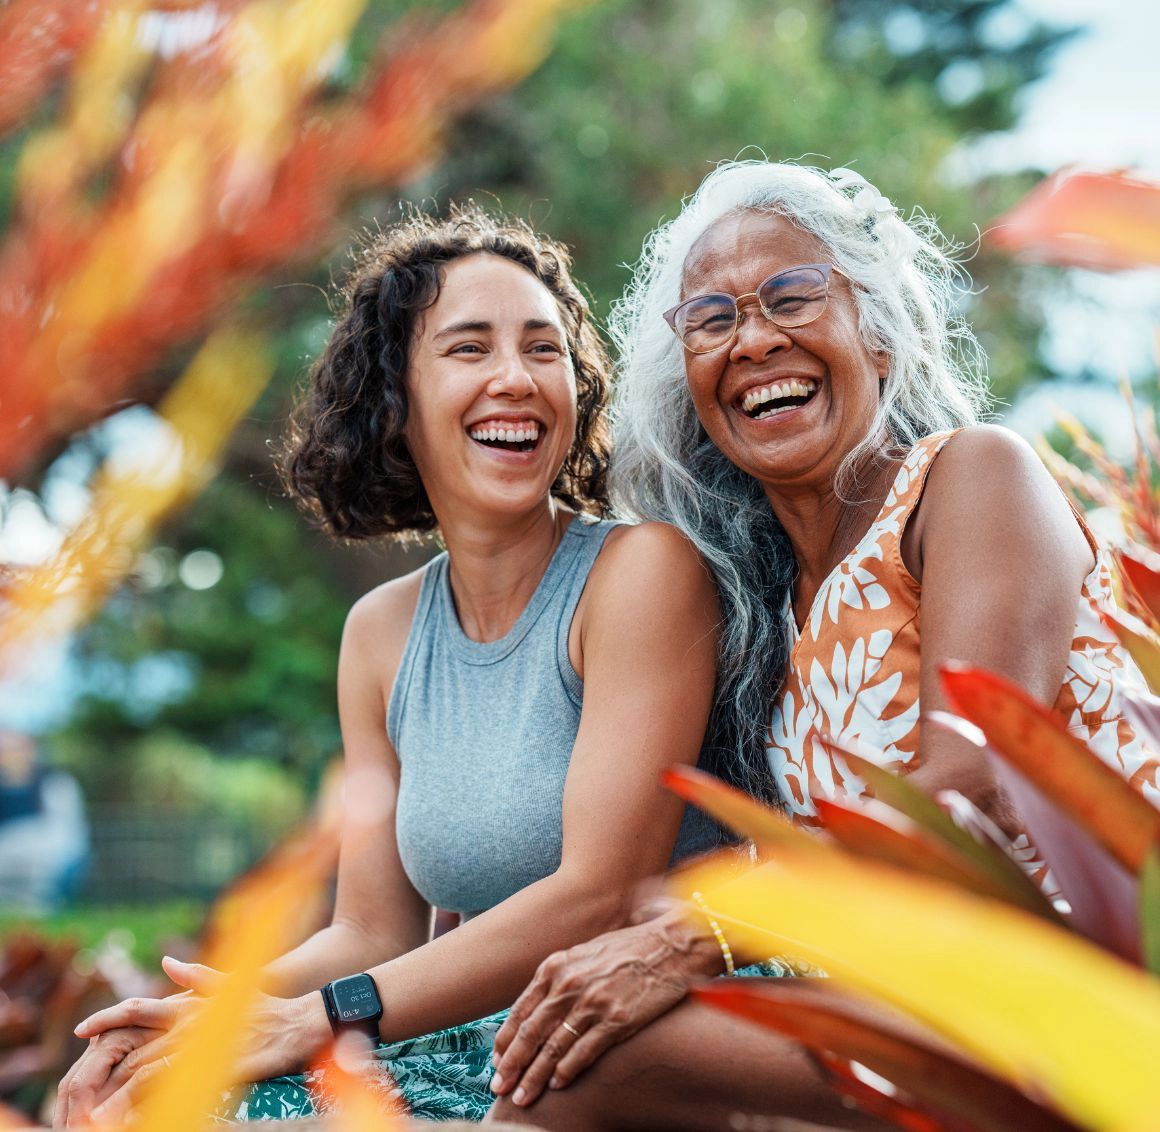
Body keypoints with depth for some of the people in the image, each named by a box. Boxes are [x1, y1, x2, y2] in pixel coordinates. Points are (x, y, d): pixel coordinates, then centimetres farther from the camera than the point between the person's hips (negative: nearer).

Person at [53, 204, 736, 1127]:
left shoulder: (643, 569, -10)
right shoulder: (383, 634, 8)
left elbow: (599, 895, -16)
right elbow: (374, 933, 7)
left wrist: (316, 1022, -19)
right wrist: (191, 1017, -11)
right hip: (490, 1045, 5)